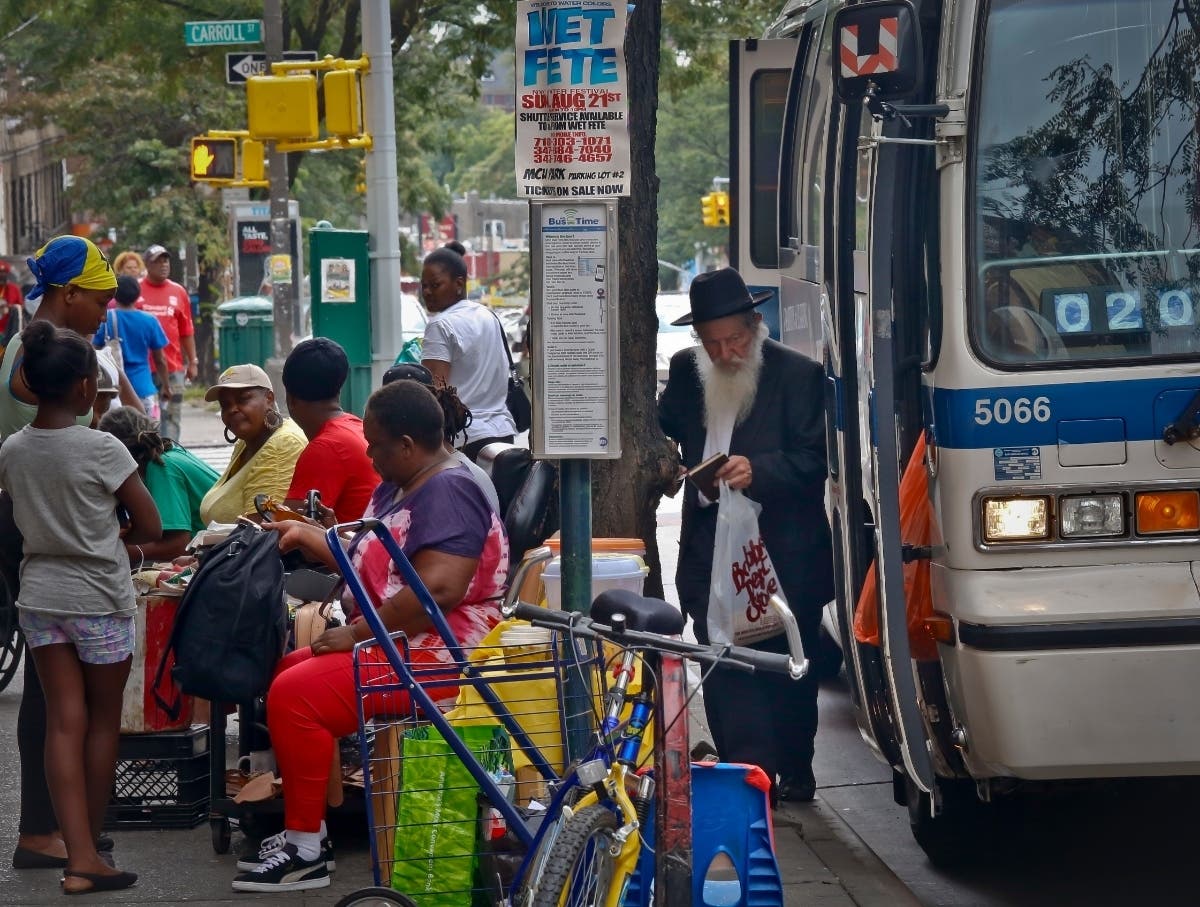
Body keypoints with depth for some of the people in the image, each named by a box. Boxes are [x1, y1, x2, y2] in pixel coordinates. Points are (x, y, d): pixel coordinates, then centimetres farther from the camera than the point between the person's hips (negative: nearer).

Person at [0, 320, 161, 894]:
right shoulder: (102, 450, -16)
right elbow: (150, 527, -9)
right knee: (104, 721, 11)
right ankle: (88, 851, 19)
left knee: (64, 722, 3)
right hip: (99, 599, -4)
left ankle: (78, 857, -4)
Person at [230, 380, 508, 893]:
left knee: (296, 693, -21)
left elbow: (438, 589, -29)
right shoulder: (397, 487, 17)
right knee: (283, 674, 11)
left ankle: (308, 851, -13)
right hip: (386, 641, 11)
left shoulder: (447, 492, -17)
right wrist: (308, 537, 20)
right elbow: (369, 561, 30)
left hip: (431, 655, -11)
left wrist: (357, 634, -23)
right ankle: (303, 829, 14)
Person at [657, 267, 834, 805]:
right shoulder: (685, 371, 9)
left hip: (786, 556, -3)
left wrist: (758, 471, -25)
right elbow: (665, 430, 23)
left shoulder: (799, 375, -6)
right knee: (723, 666, -4)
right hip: (712, 551, 3)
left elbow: (814, 459, -10)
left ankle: (793, 772, 20)